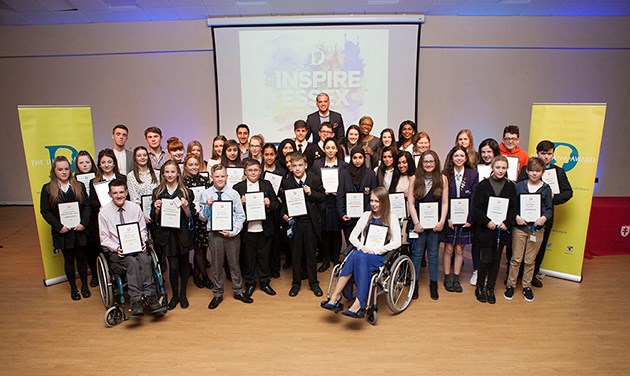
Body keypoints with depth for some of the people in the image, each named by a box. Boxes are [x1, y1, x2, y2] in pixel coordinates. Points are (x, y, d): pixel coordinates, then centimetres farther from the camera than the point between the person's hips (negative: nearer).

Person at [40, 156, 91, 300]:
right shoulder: (47, 189, -2)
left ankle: (85, 286, 24)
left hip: (79, 230, 1)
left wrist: (84, 223, -11)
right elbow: (45, 211, -3)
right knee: (69, 260, 10)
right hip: (62, 232, -1)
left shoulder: (79, 186, 3)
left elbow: (86, 206, 1)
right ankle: (73, 288, 24)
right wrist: (59, 226, -12)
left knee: (81, 258, 10)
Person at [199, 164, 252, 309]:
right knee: (216, 265, 12)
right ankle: (218, 294, 30)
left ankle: (238, 291, 30)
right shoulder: (206, 194, -2)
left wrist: (232, 231, -12)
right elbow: (202, 217, 2)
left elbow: (241, 216, -2)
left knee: (234, 263, 12)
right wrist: (207, 206, -16)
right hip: (214, 234, 0)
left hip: (232, 234, 0)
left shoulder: (234, 193, -3)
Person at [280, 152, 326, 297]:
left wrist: (311, 193, -17)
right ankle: (296, 283, 26)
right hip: (294, 221, 1)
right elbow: (282, 201, 5)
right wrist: (283, 215, -11)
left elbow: (323, 197, 0)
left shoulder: (315, 179, -4)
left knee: (311, 253, 10)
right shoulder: (286, 182, -2)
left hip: (310, 222, -1)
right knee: (296, 254, 11)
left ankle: (314, 283, 26)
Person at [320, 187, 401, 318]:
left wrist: (374, 250, -14)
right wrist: (362, 247, -9)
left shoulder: (391, 218, 3)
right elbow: (353, 236, 12)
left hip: (380, 256, -3)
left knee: (356, 257, -34)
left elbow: (397, 242, -8)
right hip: (362, 252, 3)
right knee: (355, 256, -33)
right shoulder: (366, 215, 15)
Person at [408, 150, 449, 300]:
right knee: (417, 253, 4)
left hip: (435, 223, 1)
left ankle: (433, 283, 23)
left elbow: (445, 203, 1)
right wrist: (416, 223, -9)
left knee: (433, 253, 10)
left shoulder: (442, 178, 2)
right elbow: (411, 203, -3)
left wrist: (441, 222, -7)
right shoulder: (415, 179, -1)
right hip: (418, 222, -1)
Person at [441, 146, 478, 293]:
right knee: (448, 249, 6)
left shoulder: (473, 174, 0)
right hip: (449, 218, -1)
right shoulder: (445, 175, -3)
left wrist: (470, 219, -9)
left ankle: (456, 279, 21)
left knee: (459, 249, 9)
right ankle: (447, 278, 19)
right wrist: (447, 218, -12)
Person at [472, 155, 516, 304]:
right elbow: (476, 207, -7)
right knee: (486, 259, 0)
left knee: (496, 260, 11)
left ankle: (490, 288, 25)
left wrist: (507, 223, -9)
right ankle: (479, 288, 18)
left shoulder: (510, 186, 5)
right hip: (485, 229, -3)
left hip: (502, 229, 3)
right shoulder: (483, 185, -4)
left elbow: (513, 208, 5)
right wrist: (487, 222, -16)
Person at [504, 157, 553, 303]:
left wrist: (544, 217, -15)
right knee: (516, 259, 5)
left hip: (537, 229, 1)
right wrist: (516, 217, -15)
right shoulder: (519, 186, -1)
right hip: (519, 227, -1)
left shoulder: (546, 188, 2)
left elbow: (549, 208, 4)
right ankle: (510, 285, 19)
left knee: (530, 260, 11)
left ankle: (527, 286, 26)